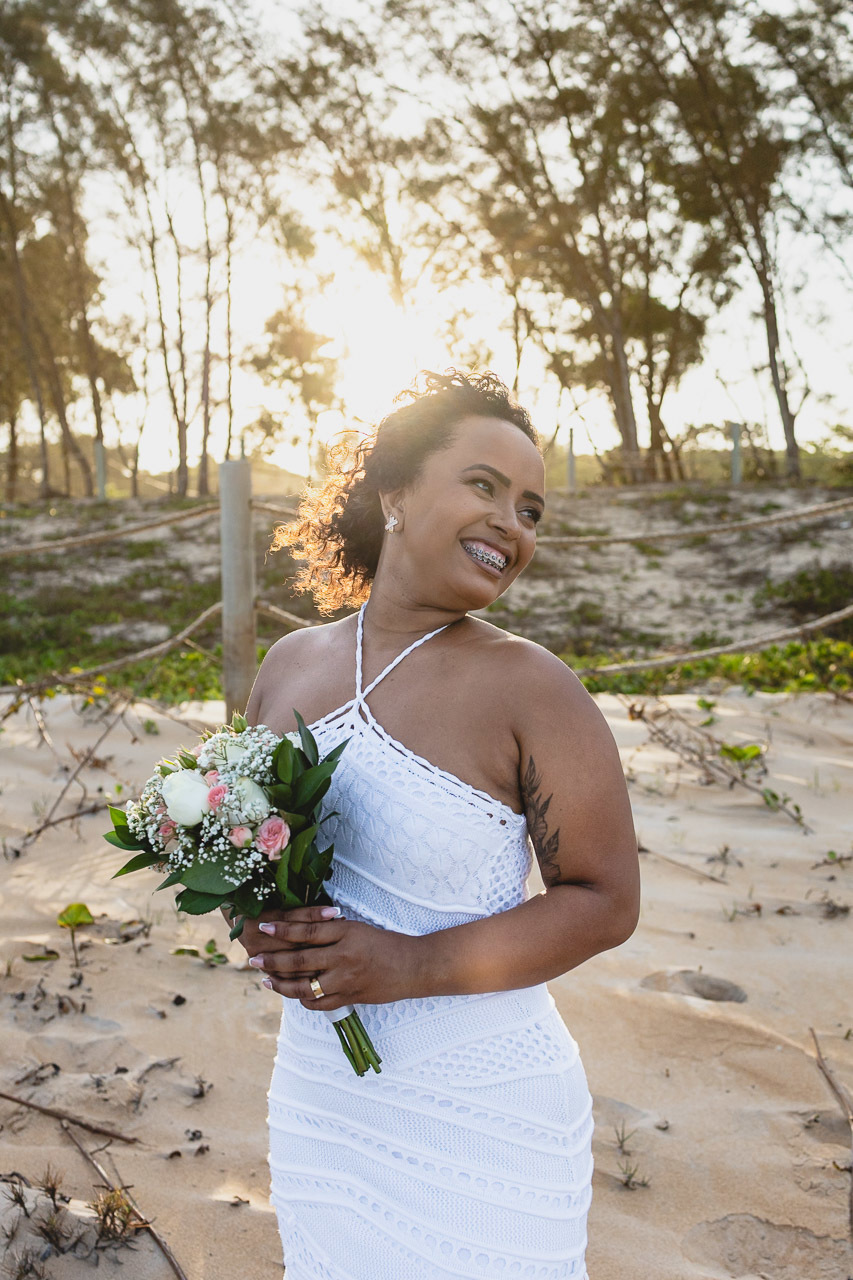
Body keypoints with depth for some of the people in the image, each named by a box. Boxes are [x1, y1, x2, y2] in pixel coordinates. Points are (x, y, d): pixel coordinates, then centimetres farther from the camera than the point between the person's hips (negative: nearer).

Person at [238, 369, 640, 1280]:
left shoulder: (529, 688, -14)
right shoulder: (289, 665, 1)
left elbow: (606, 900, -12)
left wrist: (417, 966, -21)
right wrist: (257, 921, -6)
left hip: (479, 1115, -4)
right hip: (317, 1094, 5)